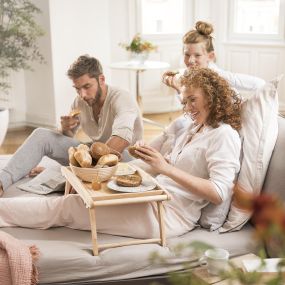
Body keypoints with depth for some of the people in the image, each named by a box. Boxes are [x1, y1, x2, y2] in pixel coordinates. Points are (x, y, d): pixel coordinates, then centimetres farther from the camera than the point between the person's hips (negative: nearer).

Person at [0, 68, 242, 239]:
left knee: (67, 206, -7)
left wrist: (166, 167, -24)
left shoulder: (224, 135, -9)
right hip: (155, 197, 8)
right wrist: (151, 156, -3)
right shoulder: (193, 129, 19)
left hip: (171, 213, -8)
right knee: (76, 197, -1)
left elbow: (219, 193, -20)